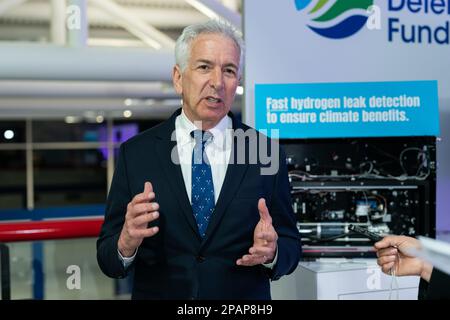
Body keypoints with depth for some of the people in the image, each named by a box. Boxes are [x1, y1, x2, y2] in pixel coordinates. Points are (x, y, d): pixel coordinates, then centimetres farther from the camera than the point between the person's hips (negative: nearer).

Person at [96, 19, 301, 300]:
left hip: (245, 301, 1)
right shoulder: (135, 153, -9)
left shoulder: (267, 152, -8)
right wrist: (126, 244, -28)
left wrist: (271, 252, -24)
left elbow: (290, 246, -4)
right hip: (157, 292, 0)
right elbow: (108, 260, -8)